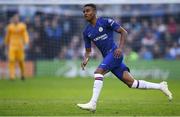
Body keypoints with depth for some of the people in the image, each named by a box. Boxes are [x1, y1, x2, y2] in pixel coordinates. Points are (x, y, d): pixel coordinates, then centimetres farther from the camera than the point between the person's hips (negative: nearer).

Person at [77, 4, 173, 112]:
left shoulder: (106, 22, -6)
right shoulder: (87, 32, 12)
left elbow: (124, 32, -5)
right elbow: (88, 51, 18)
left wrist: (120, 48, -18)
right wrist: (85, 59, -4)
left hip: (115, 53, -6)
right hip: (107, 57, 6)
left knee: (98, 72, -26)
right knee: (131, 83, 3)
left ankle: (93, 104, -27)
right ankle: (160, 86, 18)